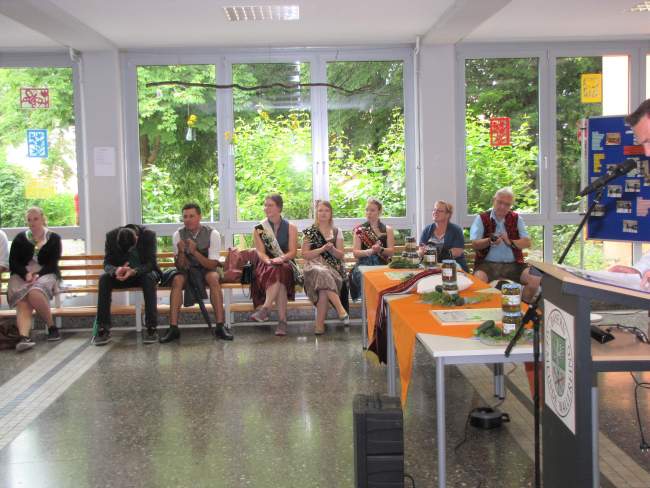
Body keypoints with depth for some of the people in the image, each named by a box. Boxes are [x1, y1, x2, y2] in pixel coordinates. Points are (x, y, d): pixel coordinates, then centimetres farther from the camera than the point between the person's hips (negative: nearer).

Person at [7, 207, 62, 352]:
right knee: (23, 302, -31)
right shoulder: (20, 238, 16)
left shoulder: (53, 238, 11)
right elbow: (13, 262, 8)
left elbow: (52, 263, 2)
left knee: (34, 293, -37)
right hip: (22, 275, 2)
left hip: (45, 274, -2)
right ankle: (24, 337, -52)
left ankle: (51, 327, -18)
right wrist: (26, 274, -12)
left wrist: (38, 275, -16)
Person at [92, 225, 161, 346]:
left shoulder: (149, 235, -20)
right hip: (121, 274, 2)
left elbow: (151, 263, -23)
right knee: (104, 278, -27)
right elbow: (107, 263, -13)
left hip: (143, 273, -2)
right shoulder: (111, 236, -14)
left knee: (149, 277, -36)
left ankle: (151, 328, -34)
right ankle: (103, 329, -25)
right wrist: (115, 271, -38)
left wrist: (134, 271, -43)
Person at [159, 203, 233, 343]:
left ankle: (220, 326, -34)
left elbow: (213, 265, -15)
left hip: (206, 269, -1)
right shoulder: (178, 235, -6)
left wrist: (195, 252, -29)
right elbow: (180, 266, -8)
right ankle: (173, 328, -32)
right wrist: (181, 252, -30)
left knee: (213, 277, -35)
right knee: (177, 280, -31)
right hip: (186, 270, 1)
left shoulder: (212, 234, -12)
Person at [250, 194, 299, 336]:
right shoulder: (259, 229, 12)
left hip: (286, 264, -1)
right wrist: (268, 261, -22)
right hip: (266, 265, 1)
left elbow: (293, 252, 0)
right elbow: (260, 252, 1)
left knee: (279, 272, -37)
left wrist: (281, 258, -21)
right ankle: (282, 320, -44)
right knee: (276, 273, -35)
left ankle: (265, 308, -46)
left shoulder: (290, 228, 10)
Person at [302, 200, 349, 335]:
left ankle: (319, 323, -34)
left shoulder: (336, 232, 17)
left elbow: (341, 255, 11)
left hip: (334, 267, 1)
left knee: (323, 289, -36)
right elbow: (305, 254, 3)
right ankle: (341, 310, -45)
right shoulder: (310, 232, 12)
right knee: (322, 274, -41)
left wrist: (332, 249, -11)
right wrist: (322, 249, -9)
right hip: (314, 265, -1)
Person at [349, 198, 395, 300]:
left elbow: (391, 252, 5)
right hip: (363, 265, 0)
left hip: (382, 265, 0)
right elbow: (355, 253, 2)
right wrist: (370, 251, -17)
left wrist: (380, 249, -17)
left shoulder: (387, 229, 14)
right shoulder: (359, 230, 12)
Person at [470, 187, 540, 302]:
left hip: (513, 264, 3)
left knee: (536, 279, -21)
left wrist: (510, 242, -14)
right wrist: (490, 241, -25)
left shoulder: (516, 219, 12)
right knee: (478, 279, -35)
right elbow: (475, 244, -4)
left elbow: (527, 242, 5)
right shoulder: (482, 218, 4)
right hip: (488, 263, -2)